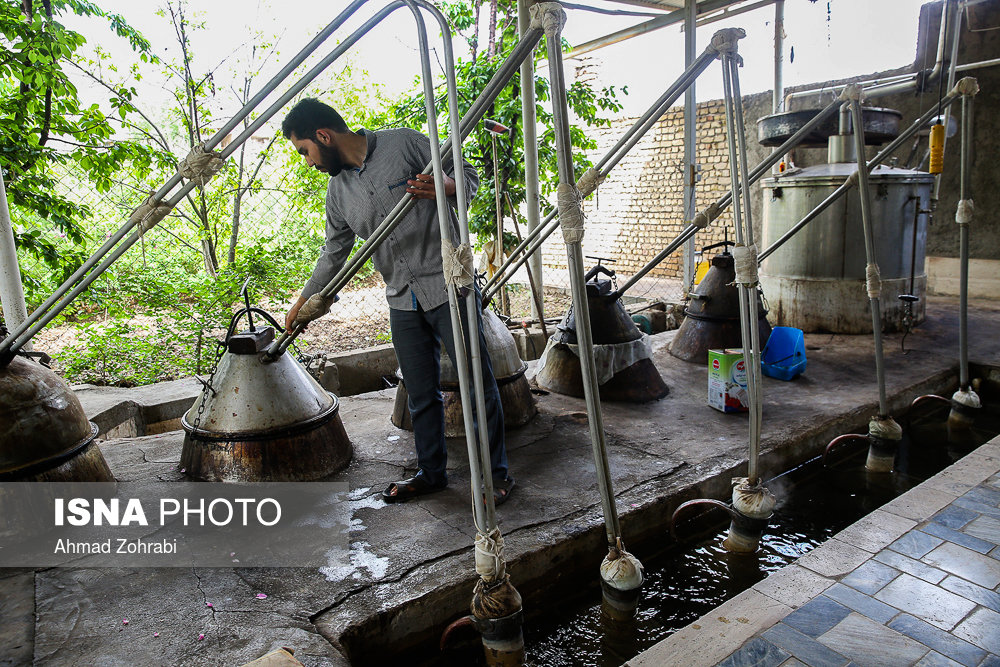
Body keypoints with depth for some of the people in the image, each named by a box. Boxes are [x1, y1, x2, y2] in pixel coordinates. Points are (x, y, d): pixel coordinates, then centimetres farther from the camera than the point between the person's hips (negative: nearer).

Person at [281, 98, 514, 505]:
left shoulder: (404, 144, -4)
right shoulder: (338, 190, 13)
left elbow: (468, 177, -1)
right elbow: (333, 253, 22)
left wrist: (443, 189, -23)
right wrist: (302, 302, 25)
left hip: (448, 286, -5)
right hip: (403, 302, 6)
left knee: (477, 381, 0)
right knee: (420, 394, 11)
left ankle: (496, 472, 15)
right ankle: (432, 472, 28)